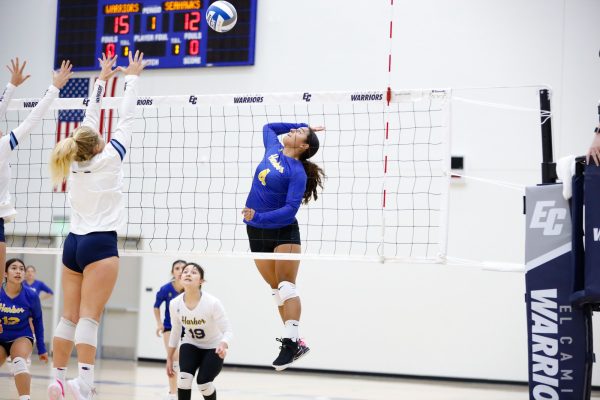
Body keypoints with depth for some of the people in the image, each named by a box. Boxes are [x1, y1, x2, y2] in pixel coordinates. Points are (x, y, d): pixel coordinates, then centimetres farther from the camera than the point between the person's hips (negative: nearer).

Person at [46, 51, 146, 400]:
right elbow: (126, 119, 1)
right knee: (90, 318, -13)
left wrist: (102, 80, 28)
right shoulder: (108, 159, -6)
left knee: (70, 317, 6)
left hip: (74, 242, 6)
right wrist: (132, 77, 11)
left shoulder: (75, 163, 8)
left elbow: (89, 121, 19)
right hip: (100, 243, -6)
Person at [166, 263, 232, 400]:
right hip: (190, 345, 3)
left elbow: (227, 331, -26)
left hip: (213, 347, -3)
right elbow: (175, 332, 2)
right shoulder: (175, 304, -16)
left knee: (204, 383, -16)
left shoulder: (212, 303, -30)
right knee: (184, 377, -22)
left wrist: (223, 346, -48)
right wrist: (169, 358, 7)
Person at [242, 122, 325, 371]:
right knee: (276, 290, 7)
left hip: (283, 232, -7)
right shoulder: (273, 149, 7)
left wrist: (258, 217, -29)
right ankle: (295, 341, 9)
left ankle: (290, 342, -17)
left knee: (286, 287, -13)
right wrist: (303, 125, 20)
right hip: (256, 233, 7)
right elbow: (268, 127, 27)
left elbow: (290, 209, -21)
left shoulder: (298, 172, -13)